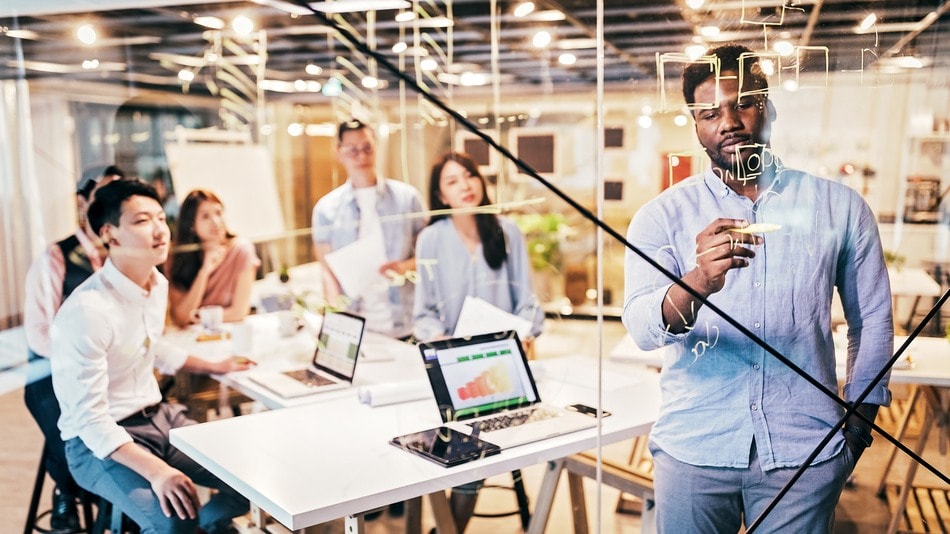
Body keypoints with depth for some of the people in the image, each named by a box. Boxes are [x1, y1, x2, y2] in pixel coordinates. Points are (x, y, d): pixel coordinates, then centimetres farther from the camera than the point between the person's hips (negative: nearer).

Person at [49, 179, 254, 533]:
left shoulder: (158, 283, 1)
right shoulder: (87, 310, -25)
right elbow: (90, 419, -25)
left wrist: (213, 367, 26)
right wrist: (155, 470, -36)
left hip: (158, 415, 8)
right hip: (99, 442, -8)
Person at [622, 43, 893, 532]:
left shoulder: (841, 207, 1)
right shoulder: (662, 216, -3)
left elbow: (872, 322, 10)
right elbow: (641, 327, -17)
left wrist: (860, 421, 9)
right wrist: (697, 284, -36)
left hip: (806, 451, 1)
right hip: (692, 450, 0)